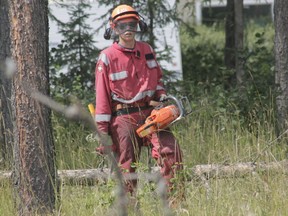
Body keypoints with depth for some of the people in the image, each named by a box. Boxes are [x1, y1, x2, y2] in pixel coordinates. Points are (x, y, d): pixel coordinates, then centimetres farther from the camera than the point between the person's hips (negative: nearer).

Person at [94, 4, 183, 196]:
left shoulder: (147, 51, 10)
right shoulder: (107, 58, -5)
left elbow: (157, 78, 26)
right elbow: (102, 97, -5)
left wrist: (161, 94, 3)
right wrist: (102, 132, -8)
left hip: (149, 113, 4)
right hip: (123, 118, -4)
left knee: (172, 151, -14)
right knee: (127, 168, -3)